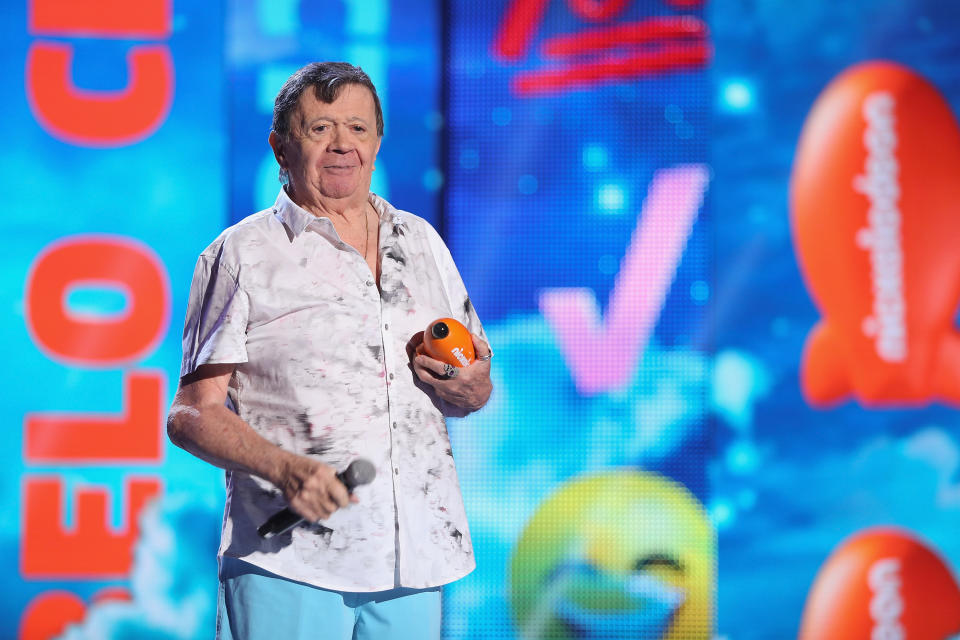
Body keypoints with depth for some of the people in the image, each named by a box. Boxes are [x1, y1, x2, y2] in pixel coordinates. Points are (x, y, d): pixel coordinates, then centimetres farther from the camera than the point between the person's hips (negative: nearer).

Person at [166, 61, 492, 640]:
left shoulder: (421, 241, 15)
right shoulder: (243, 254, 2)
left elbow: (476, 391, 22)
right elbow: (192, 416, -4)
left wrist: (468, 387, -2)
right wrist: (286, 469, -20)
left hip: (415, 557, 4)